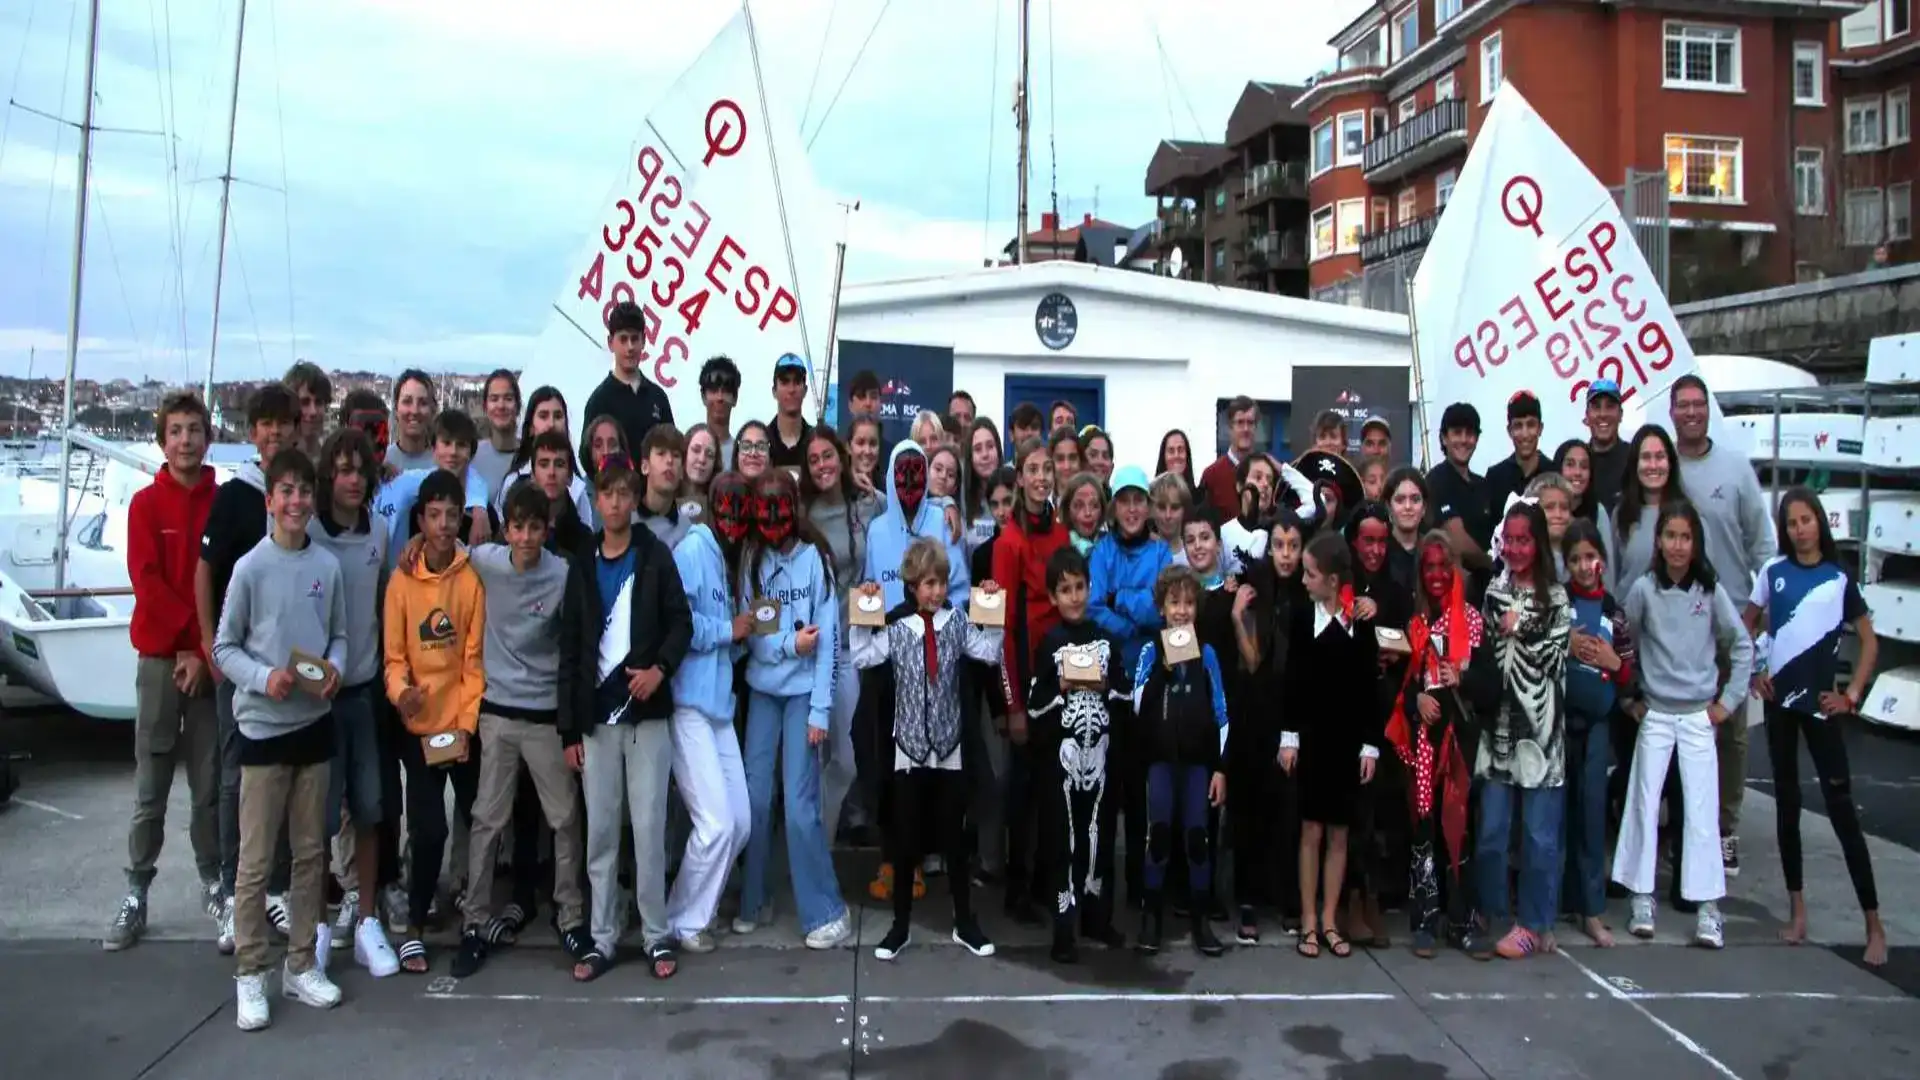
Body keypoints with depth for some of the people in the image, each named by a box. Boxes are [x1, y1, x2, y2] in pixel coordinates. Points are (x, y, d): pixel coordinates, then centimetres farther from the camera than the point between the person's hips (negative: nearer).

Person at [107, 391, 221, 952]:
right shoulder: (145, 504, 2)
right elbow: (147, 582, -5)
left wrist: (207, 651, -8)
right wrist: (189, 639, -12)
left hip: (213, 660, 1)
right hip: (161, 658, -1)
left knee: (210, 781, 6)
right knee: (151, 785, 3)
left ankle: (213, 881, 17)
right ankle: (136, 891, 12)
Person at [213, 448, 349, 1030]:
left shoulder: (327, 565, 1)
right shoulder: (250, 568, -9)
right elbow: (224, 648, -3)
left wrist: (334, 667, -10)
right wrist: (264, 678, -20)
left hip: (315, 723, 4)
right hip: (263, 725, -4)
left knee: (311, 852, 12)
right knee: (256, 860, 1)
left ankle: (302, 965, 25)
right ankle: (250, 975, 14)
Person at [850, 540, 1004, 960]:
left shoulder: (956, 621, -1)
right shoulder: (896, 626, -5)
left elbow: (989, 652, -8)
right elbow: (862, 657, -13)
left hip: (950, 745, 1)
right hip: (909, 745, -1)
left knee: (954, 836, 9)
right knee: (906, 839, 6)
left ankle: (964, 922, 22)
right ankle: (900, 925, 19)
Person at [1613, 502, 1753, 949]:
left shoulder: (1711, 590, -2)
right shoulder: (1644, 588, -4)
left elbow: (1742, 645, 6)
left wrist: (1729, 699, 3)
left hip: (1700, 715, 0)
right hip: (1654, 714, 0)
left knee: (1702, 809, -1)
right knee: (1644, 804, 2)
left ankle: (1708, 909, 3)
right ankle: (1643, 899, 11)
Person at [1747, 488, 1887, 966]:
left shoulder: (1839, 578, 0)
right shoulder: (1774, 571, 4)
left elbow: (1869, 642, 3)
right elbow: (1747, 626, 14)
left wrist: (1851, 695, -4)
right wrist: (1754, 672, 1)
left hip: (1820, 702, -2)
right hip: (1779, 698, 2)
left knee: (1840, 805, -4)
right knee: (1787, 801, 9)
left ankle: (1874, 923, 1)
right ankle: (1797, 909, 19)